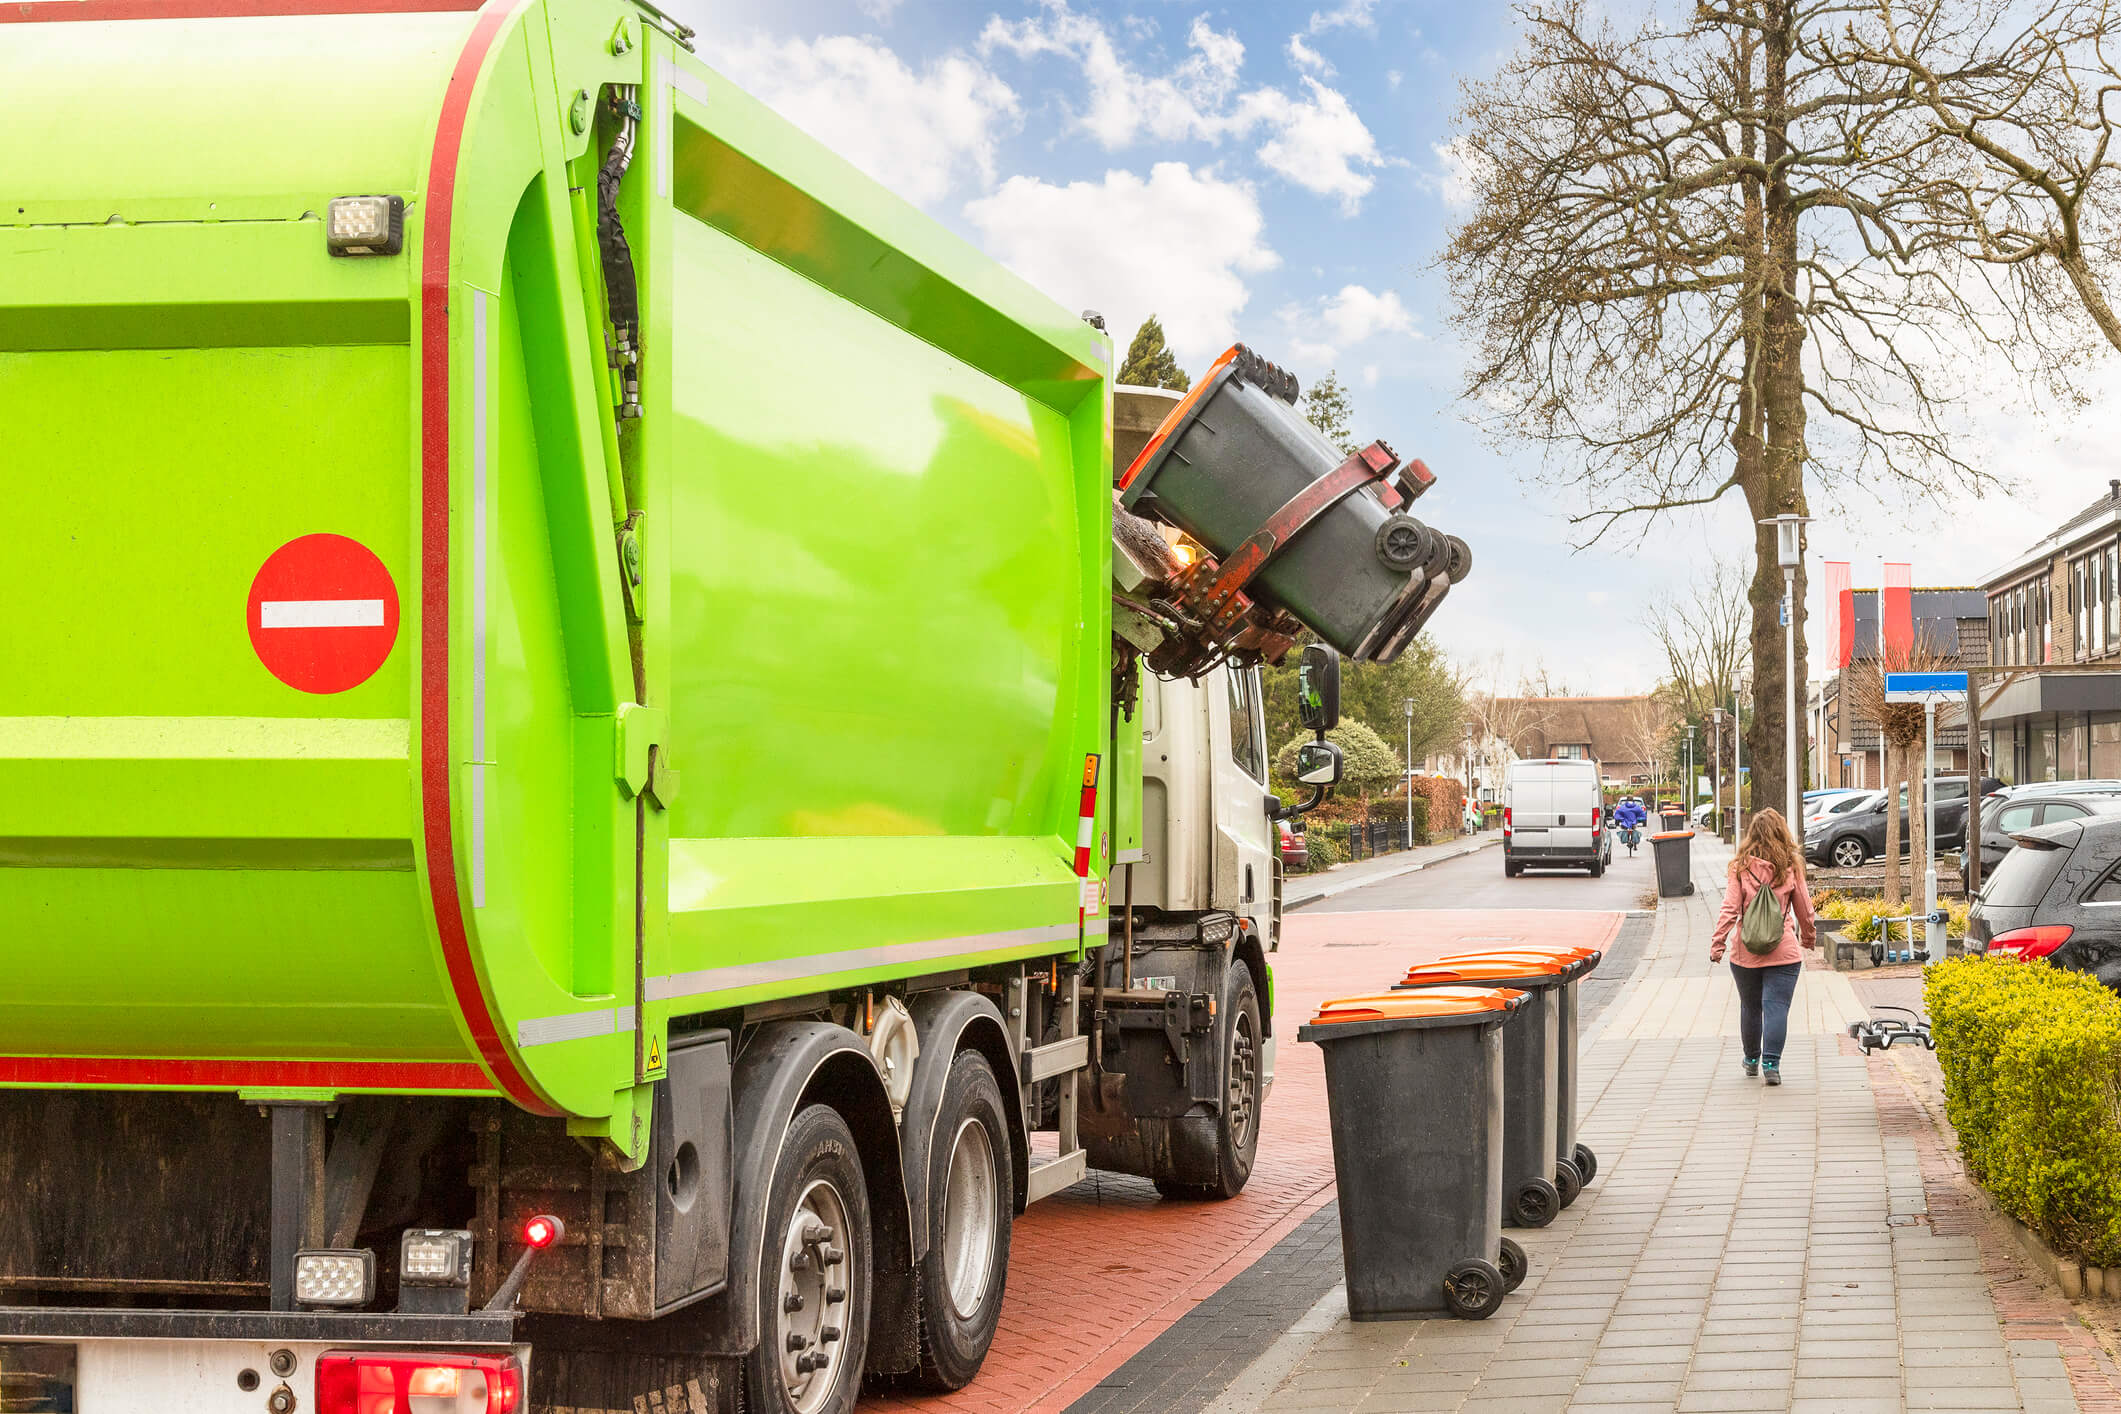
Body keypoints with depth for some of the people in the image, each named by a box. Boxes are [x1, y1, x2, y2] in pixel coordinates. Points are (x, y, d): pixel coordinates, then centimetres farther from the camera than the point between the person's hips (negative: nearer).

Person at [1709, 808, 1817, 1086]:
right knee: (1776, 1007, -1)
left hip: (1746, 950, 1)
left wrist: (1717, 943, -4)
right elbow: (1804, 909, 8)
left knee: (1750, 1007, 16)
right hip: (1783, 951, -1)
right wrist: (1809, 937, 25)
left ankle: (1752, 1061, 30)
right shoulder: (1791, 868, -2)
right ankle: (1771, 1063, -11)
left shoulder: (1741, 867, -4)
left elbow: (1730, 909, -8)